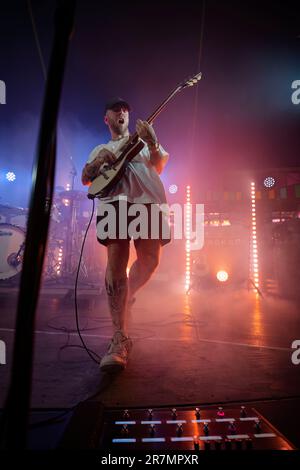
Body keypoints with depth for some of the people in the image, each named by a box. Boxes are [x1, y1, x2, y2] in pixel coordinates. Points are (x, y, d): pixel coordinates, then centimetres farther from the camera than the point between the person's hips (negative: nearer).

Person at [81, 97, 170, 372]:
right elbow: (85, 179, 19)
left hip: (146, 200, 1)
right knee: (116, 264, -14)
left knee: (150, 260, -6)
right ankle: (120, 339, -11)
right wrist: (98, 161, -1)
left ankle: (126, 296, 26)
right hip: (114, 202, 0)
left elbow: (160, 166, 11)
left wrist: (153, 143, -9)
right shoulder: (101, 149, 31)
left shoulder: (143, 139, 29)